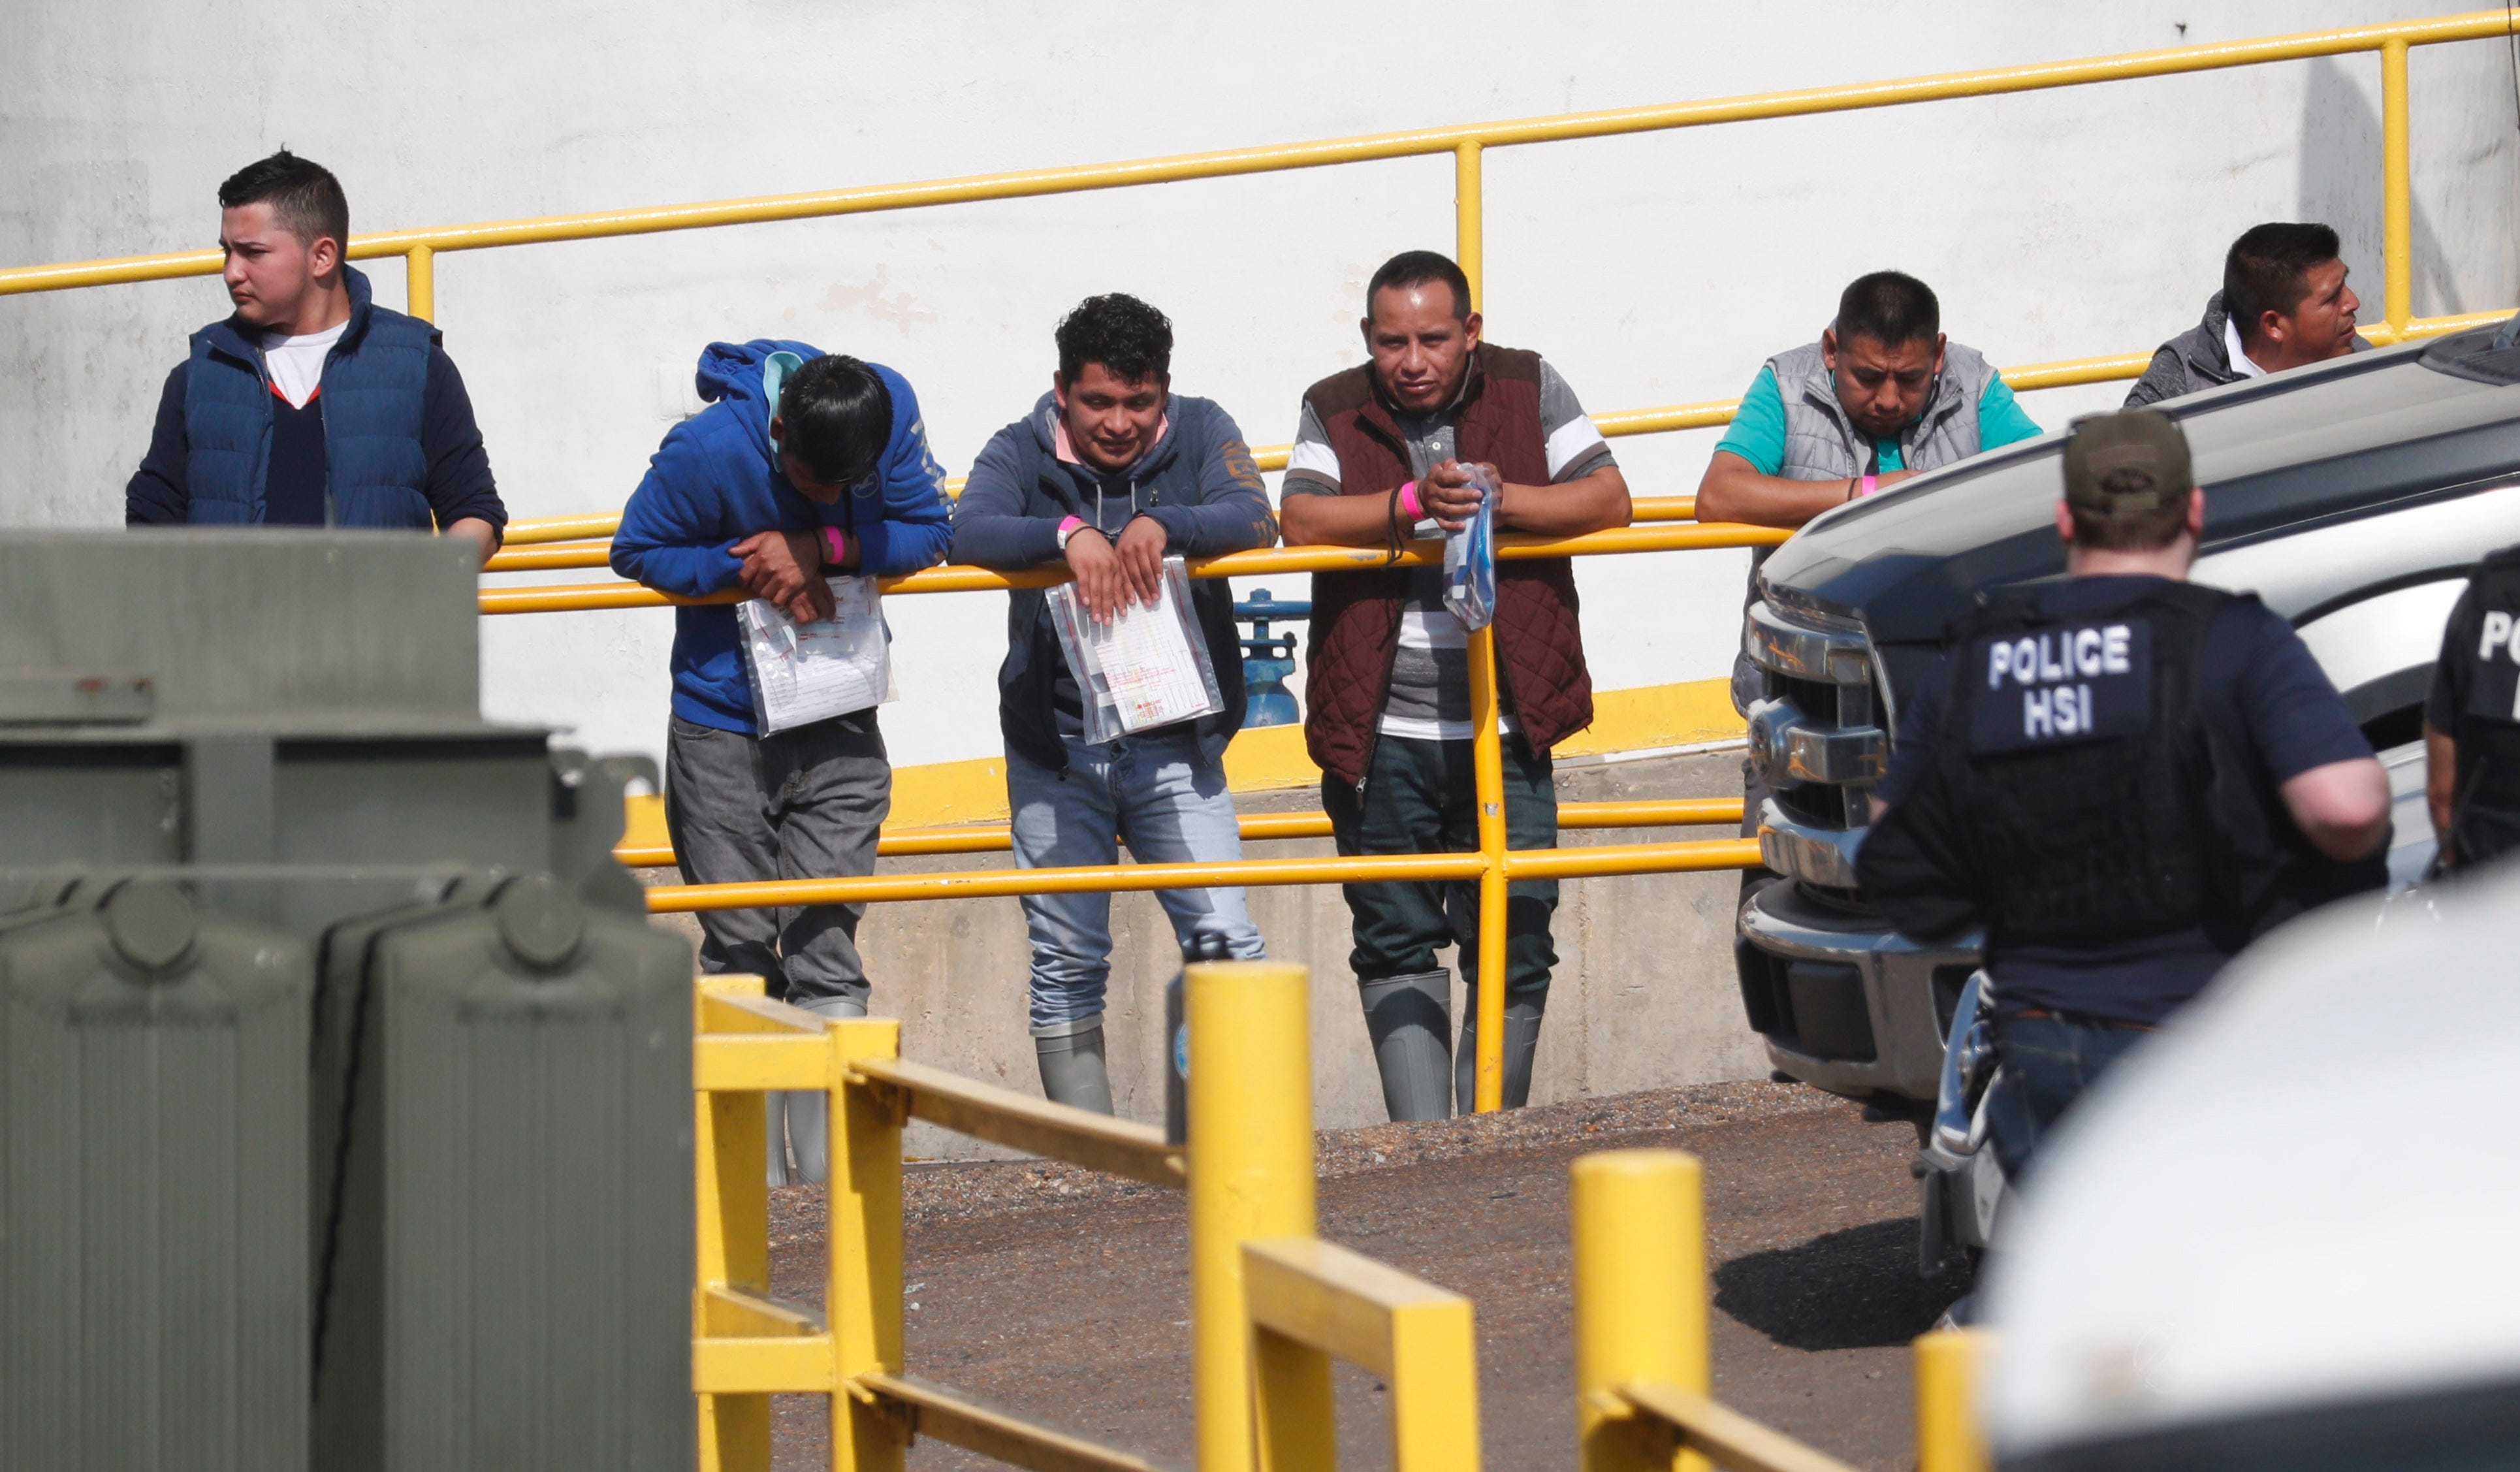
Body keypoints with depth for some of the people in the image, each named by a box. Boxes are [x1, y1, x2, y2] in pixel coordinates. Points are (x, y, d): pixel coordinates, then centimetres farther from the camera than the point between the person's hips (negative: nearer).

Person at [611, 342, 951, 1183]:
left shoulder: (892, 409, -13)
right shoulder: (708, 450, -21)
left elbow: (928, 533, -7)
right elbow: (637, 550, -9)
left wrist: (820, 546, -23)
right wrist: (751, 569, -22)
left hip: (840, 731, 2)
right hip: (722, 735, -2)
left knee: (826, 951, -1)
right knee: (740, 956, 1)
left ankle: (835, 1165, 0)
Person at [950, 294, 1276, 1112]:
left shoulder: (1200, 433, 1)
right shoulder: (1022, 453, -1)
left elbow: (1254, 519, -15)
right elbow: (970, 531, -19)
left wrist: (1163, 526, -33)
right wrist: (1068, 534, -35)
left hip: (1176, 748, 0)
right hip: (1056, 750, 0)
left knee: (1226, 944, -10)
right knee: (1066, 966, 3)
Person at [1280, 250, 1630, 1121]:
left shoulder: (1528, 390, 5)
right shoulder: (1335, 412, 4)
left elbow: (1609, 501, -2)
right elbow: (1301, 520, -12)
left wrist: (1499, 500, -15)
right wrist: (1414, 502, -23)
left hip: (1507, 731, 0)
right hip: (1381, 735, 0)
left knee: (1514, 944, 1)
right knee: (1396, 944, 1)